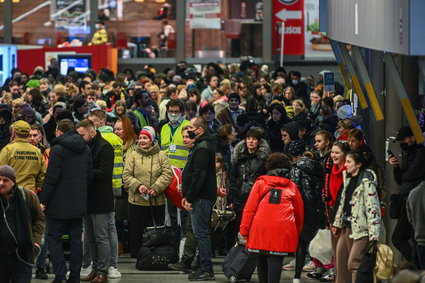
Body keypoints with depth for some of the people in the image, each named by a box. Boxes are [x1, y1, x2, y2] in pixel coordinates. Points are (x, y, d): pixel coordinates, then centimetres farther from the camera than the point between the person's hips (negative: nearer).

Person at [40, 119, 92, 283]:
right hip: (79, 203, 6)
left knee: (53, 239, 0)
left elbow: (51, 178, -15)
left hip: (60, 203, -6)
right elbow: (89, 175, 14)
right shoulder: (85, 149, 10)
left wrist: (43, 200, -10)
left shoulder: (58, 149, -12)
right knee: (76, 239, 10)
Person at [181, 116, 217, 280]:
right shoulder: (201, 145, 18)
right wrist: (187, 196, 15)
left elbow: (199, 175, -22)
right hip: (203, 197, 11)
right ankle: (206, 269, 18)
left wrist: (189, 197, -19)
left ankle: (206, 270, -5)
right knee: (202, 233, 13)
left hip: (201, 198, -11)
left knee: (201, 233, -7)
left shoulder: (203, 148, -16)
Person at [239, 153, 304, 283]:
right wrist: (297, 232, 29)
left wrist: (244, 230, 5)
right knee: (275, 260, -7)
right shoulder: (292, 187, 13)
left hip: (261, 229, 1)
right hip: (283, 231, 0)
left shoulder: (260, 183, 10)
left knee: (262, 260, 13)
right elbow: (299, 212, 17)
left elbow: (249, 208, 3)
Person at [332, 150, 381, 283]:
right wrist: (337, 223, 24)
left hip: (361, 229, -10)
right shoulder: (348, 179, 13)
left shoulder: (367, 182, -15)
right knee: (341, 259, 14)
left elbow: (372, 208, -19)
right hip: (347, 227, 10)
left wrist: (374, 235, -23)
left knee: (354, 263, -15)